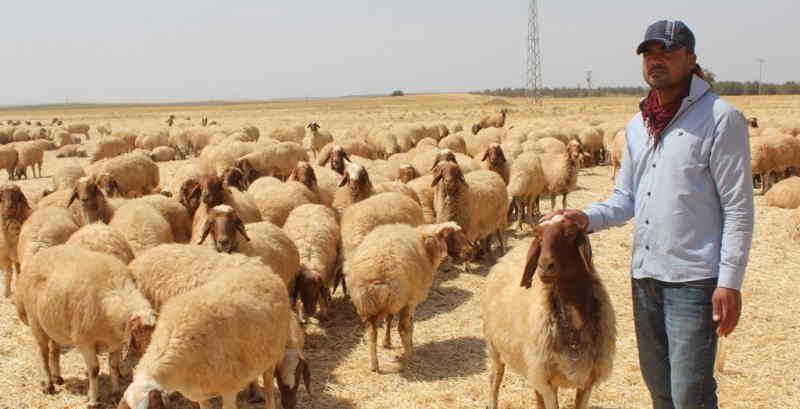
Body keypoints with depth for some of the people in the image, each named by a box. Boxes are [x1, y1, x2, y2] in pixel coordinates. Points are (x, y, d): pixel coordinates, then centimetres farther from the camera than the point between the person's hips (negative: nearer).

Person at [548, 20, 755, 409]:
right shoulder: (636, 125, 11)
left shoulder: (720, 118, -9)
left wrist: (730, 281, -16)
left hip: (693, 279, -7)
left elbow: (738, 209, -10)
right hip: (644, 275, 7)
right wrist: (587, 218, -4)